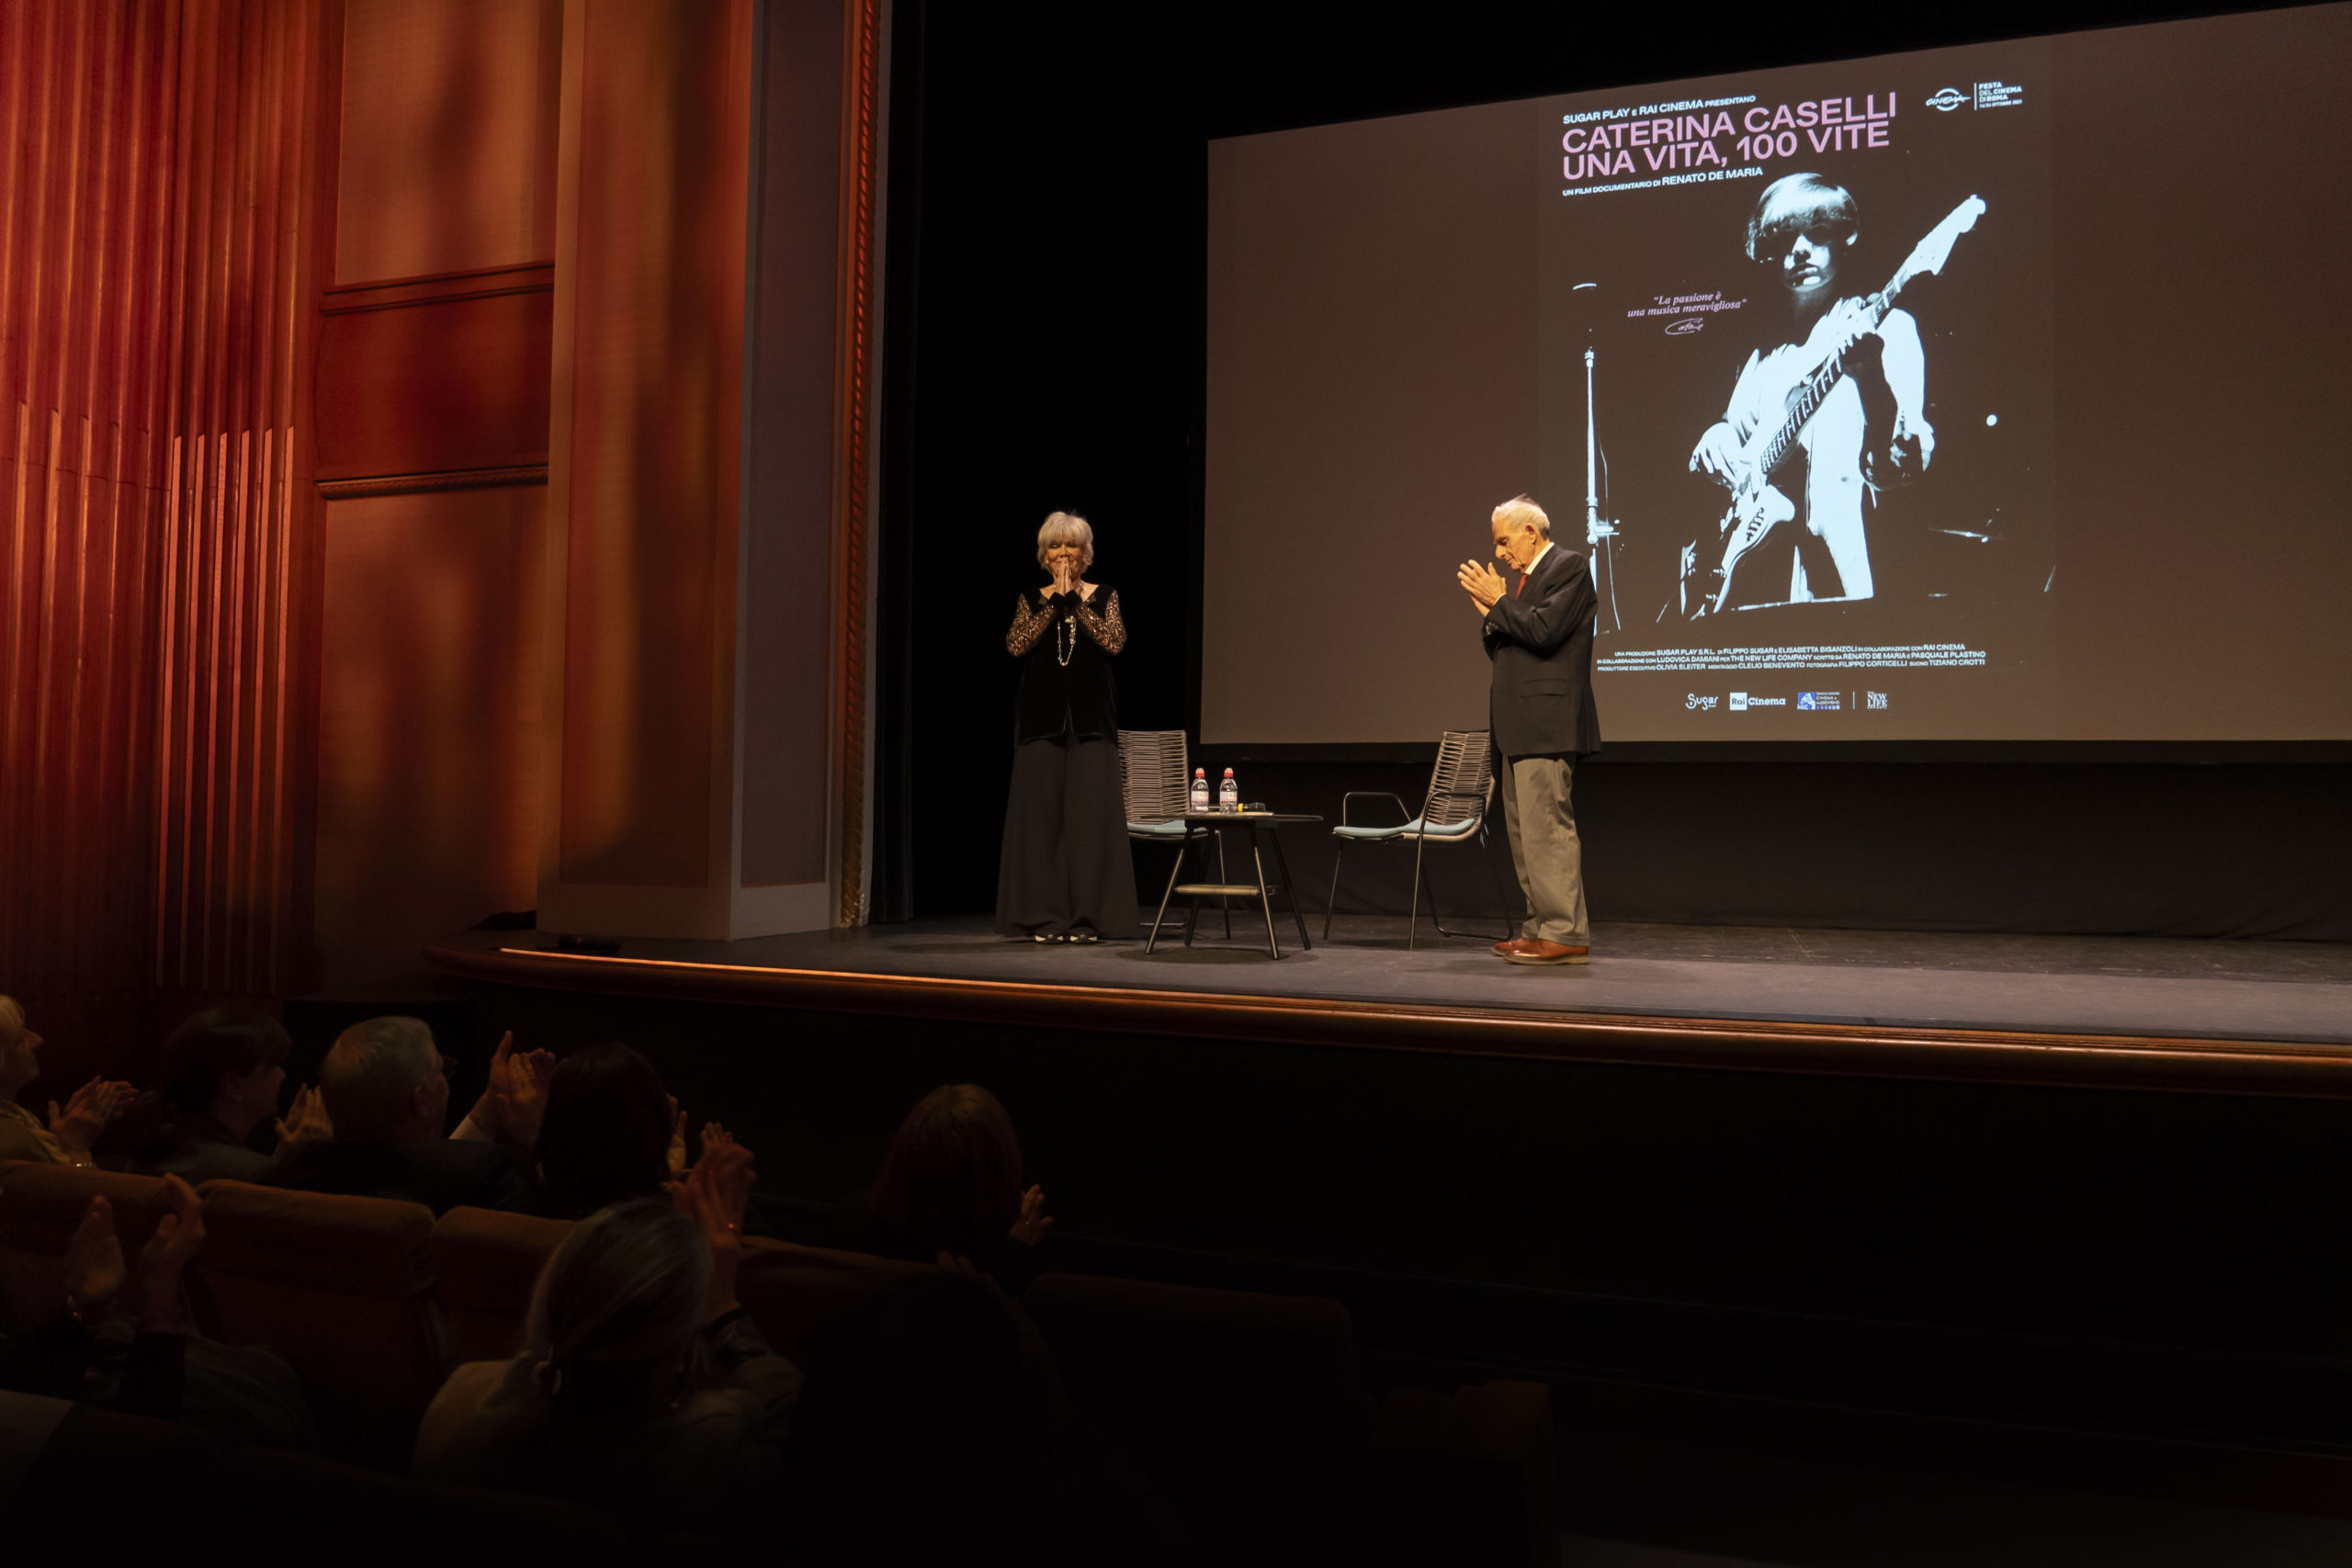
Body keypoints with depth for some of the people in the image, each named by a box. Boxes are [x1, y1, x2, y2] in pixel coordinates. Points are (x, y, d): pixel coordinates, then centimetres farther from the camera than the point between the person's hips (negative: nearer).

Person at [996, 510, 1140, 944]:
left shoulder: (1104, 596, 8)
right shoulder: (1031, 599, 9)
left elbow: (1114, 640, -11)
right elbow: (1016, 645, -9)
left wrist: (1074, 599, -12)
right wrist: (1055, 601, -11)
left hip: (1090, 718, -1)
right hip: (1041, 719, 1)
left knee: (1091, 814, -5)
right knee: (1041, 814, -2)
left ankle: (1088, 917, 1)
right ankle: (1045, 917, 3)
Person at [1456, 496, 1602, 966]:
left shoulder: (1569, 567, -6)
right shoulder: (1525, 579, 22)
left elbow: (1544, 631, -19)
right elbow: (1501, 650, 22)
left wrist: (1498, 602, -10)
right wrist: (1488, 610, 8)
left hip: (1546, 724, -10)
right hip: (1518, 728, 10)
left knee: (1547, 827, -12)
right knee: (1524, 833, 10)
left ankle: (1566, 935, -10)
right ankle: (1542, 928, 15)